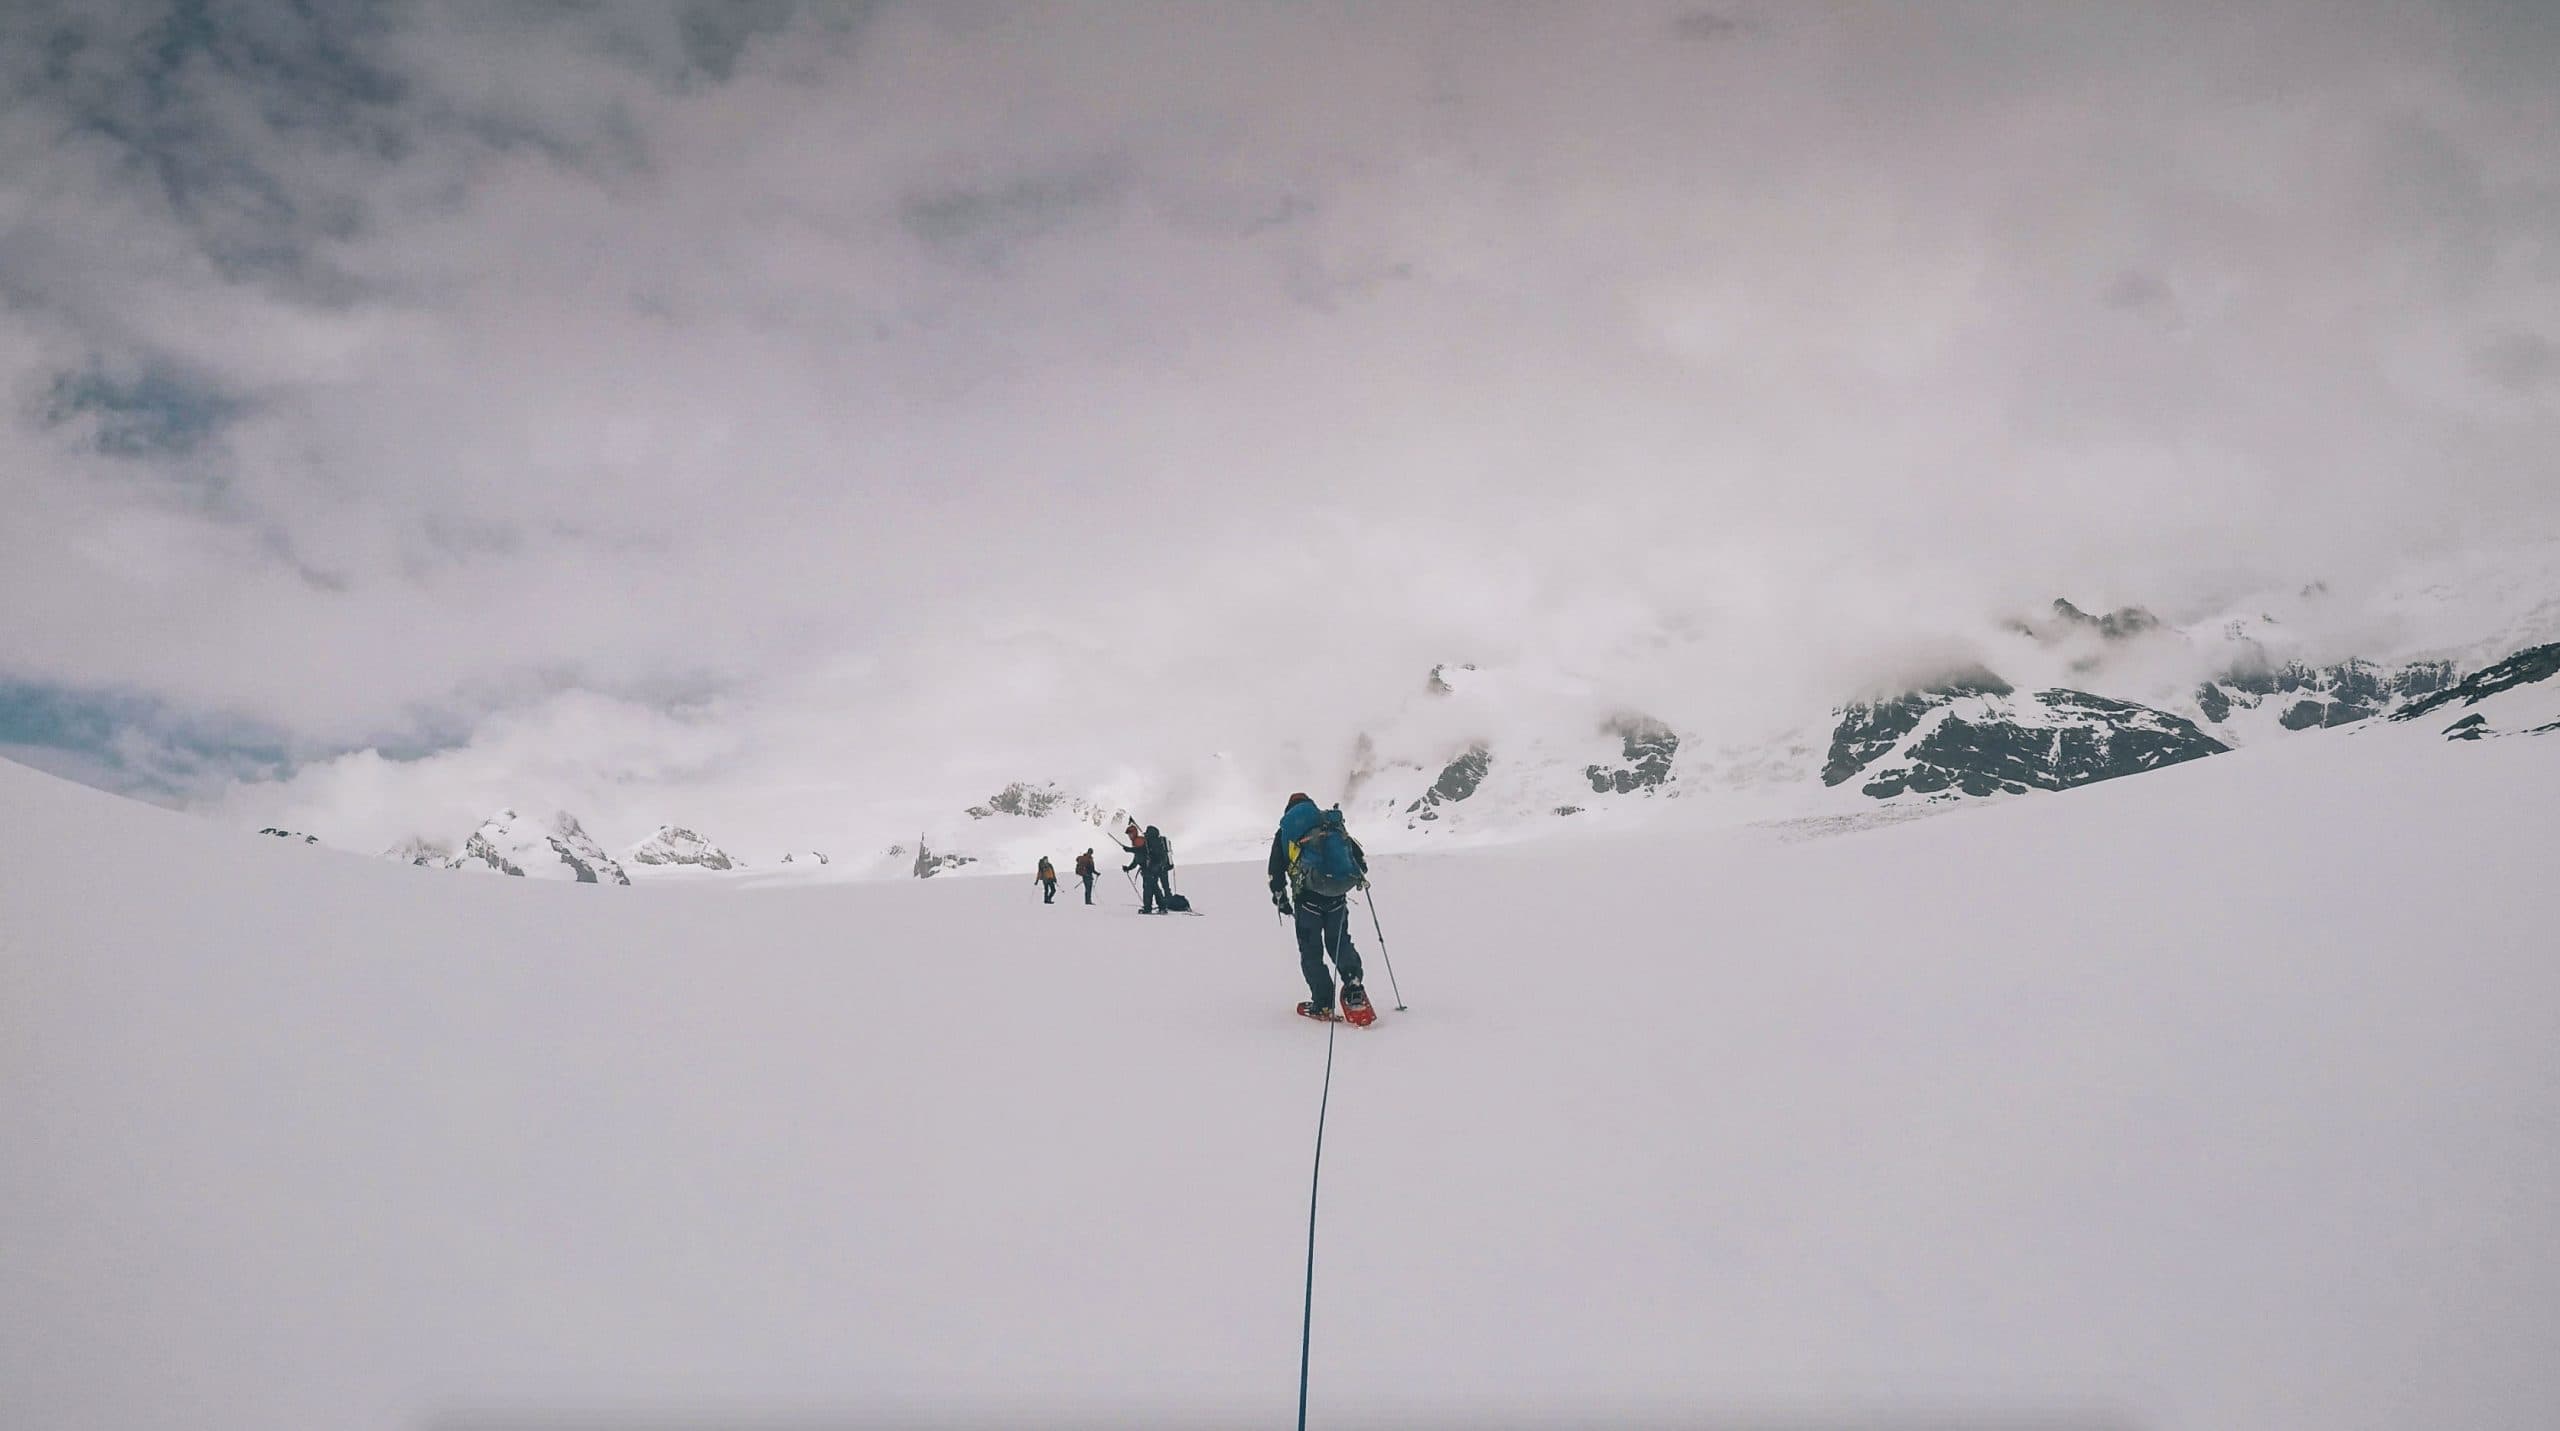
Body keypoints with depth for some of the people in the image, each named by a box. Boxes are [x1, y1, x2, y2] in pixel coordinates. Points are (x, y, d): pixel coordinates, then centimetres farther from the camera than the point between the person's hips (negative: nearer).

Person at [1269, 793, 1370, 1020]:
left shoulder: (1285, 832, 9)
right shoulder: (1333, 824, 14)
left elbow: (1275, 870, 4)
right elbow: (1358, 854, 14)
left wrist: (1280, 898, 13)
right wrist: (1360, 877, 31)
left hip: (1307, 899, -2)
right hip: (1337, 899, 2)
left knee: (1311, 951, 8)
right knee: (1339, 942, 19)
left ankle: (1322, 1004, 4)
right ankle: (1353, 986, -1)